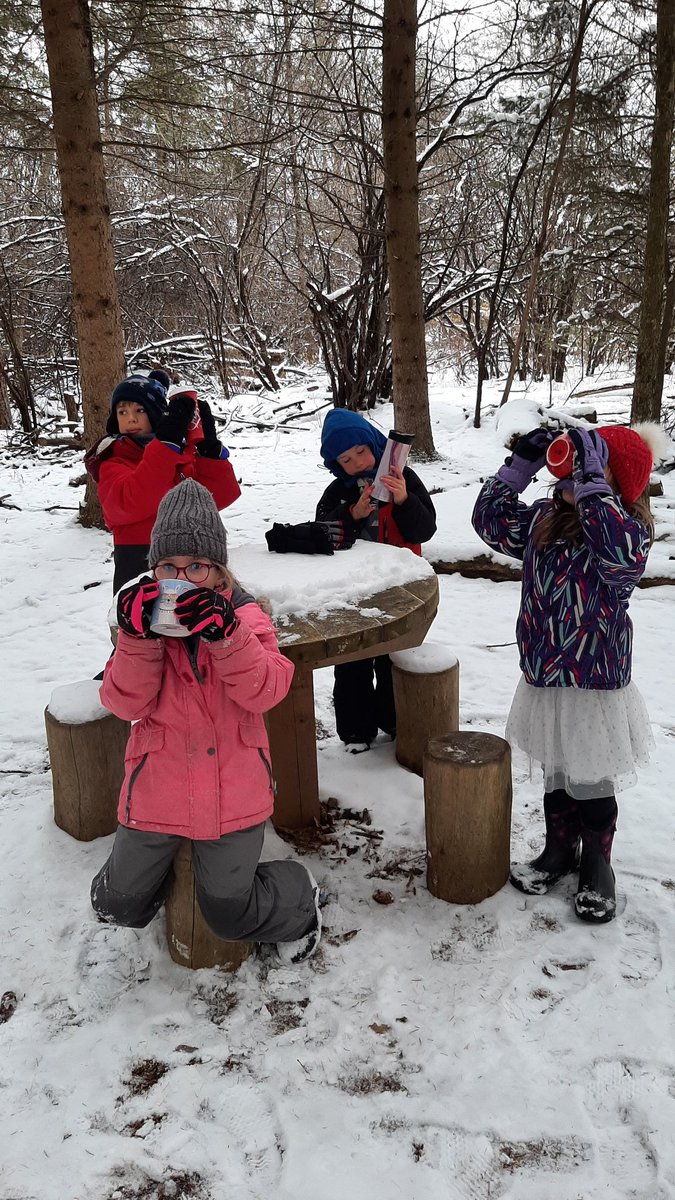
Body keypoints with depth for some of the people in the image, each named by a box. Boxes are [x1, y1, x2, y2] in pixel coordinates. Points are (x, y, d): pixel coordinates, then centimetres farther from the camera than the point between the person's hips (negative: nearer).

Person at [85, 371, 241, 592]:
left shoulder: (185, 451, 9)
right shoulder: (113, 464, -1)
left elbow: (221, 496, 0)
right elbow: (132, 504, -24)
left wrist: (209, 444, -12)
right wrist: (167, 440, -26)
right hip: (139, 567, -4)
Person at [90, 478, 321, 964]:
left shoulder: (244, 616, -7)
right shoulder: (144, 615, -4)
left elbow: (265, 690, -21)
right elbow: (126, 703, -13)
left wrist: (224, 634, -35)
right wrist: (138, 638, -28)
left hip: (232, 791, -2)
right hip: (158, 791, 3)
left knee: (230, 915, 6)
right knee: (118, 906, 15)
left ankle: (299, 896, 36)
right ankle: (158, 858, 47)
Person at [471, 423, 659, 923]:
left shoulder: (629, 529, -18)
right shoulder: (545, 518, 2)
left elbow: (623, 553, -41)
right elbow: (493, 520, 11)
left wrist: (589, 479, -39)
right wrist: (520, 465, 0)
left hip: (596, 687, -6)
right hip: (544, 680, 6)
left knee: (593, 783, 11)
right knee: (556, 775, 22)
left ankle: (596, 868, 34)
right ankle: (559, 852, 43)